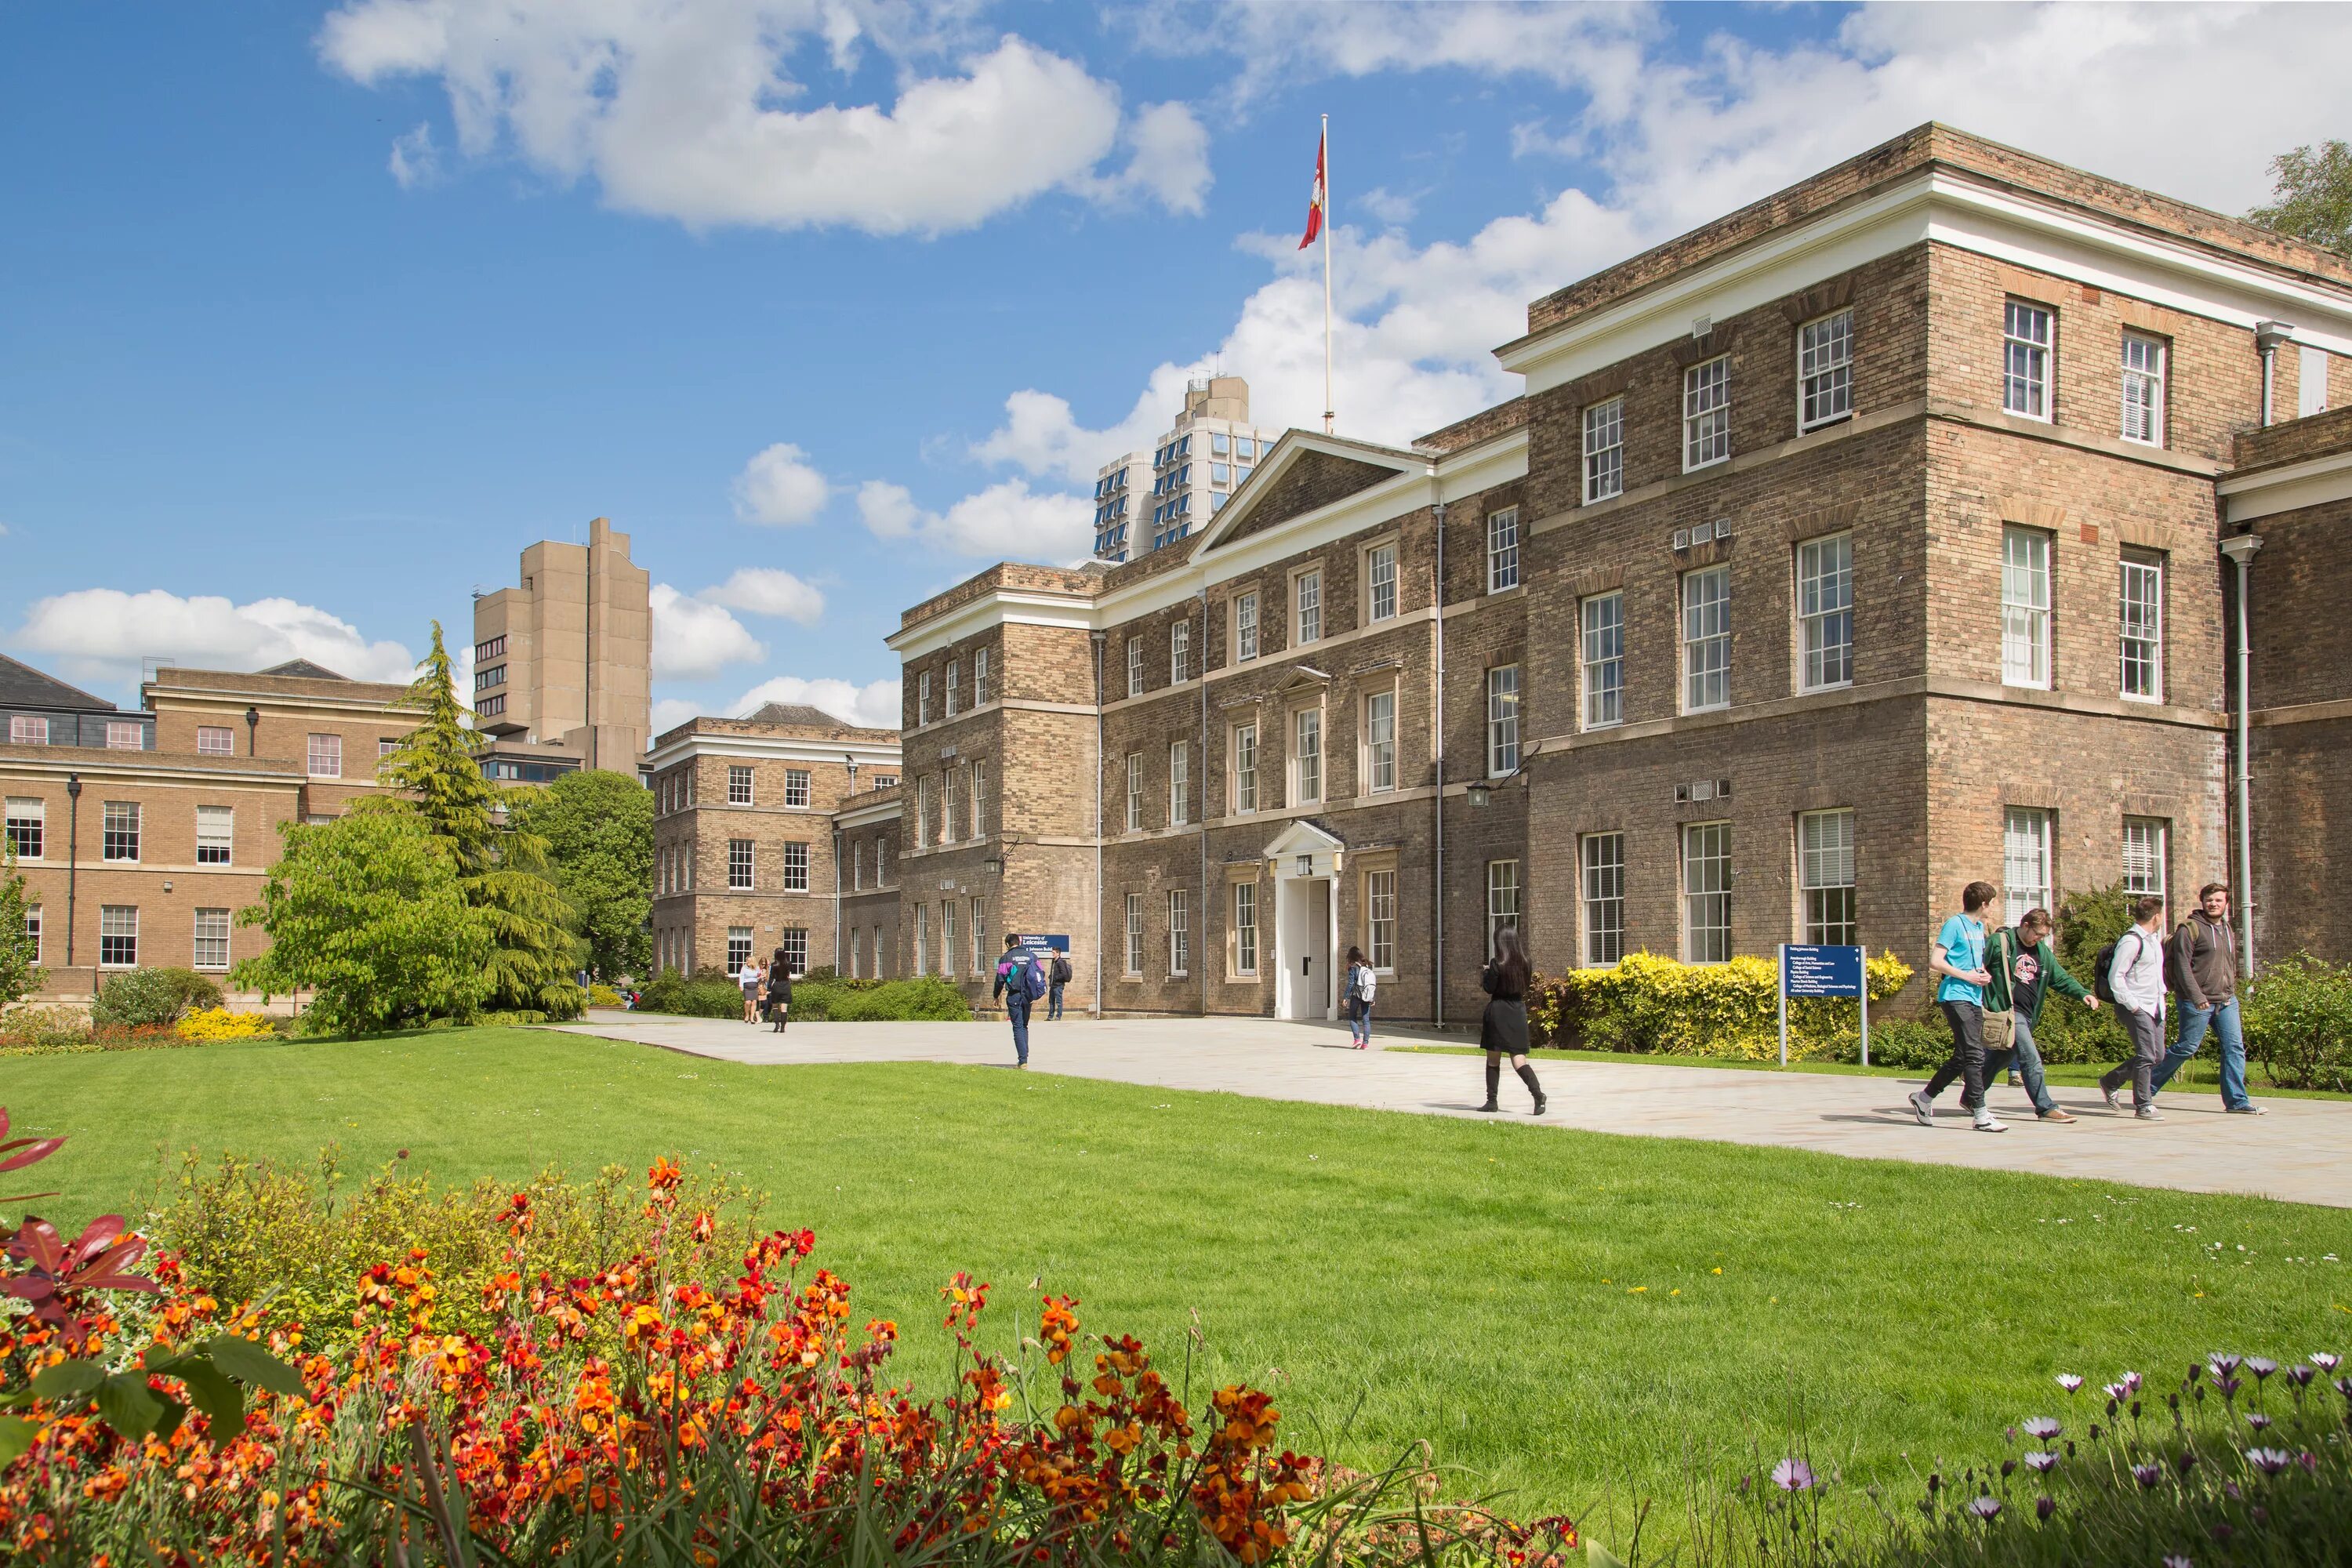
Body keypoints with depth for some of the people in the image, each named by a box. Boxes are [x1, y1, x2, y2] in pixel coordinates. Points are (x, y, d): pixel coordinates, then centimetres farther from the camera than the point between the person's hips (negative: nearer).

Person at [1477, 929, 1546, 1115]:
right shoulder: (1525, 963, 5)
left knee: (1493, 1059, 8)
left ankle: (1492, 1101, 11)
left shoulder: (1497, 964, -11)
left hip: (1498, 1011, -4)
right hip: (1519, 1011, 4)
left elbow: (1489, 988, -9)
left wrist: (1485, 976, 11)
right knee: (1519, 1060, 3)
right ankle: (1538, 1093, -18)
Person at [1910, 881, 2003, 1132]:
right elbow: (1935, 962, -14)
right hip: (1956, 996, -9)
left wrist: (1984, 974, 8)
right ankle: (1981, 1115, -13)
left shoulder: (1979, 927, 17)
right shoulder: (1955, 924, -8)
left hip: (1974, 998, 9)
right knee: (1974, 1054, -13)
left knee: (1962, 1058, 10)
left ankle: (1924, 1098, 23)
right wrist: (1966, 976, -15)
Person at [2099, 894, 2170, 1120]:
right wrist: (2133, 1006, -19)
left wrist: (2161, 993, 14)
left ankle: (2110, 1082, 23)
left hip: (2155, 1007, 9)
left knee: (2157, 1055, 10)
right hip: (2136, 1009, -9)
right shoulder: (2131, 941, -14)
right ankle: (2143, 1106, -3)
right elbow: (2115, 977, -18)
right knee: (2147, 1056, -10)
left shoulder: (2154, 940, 16)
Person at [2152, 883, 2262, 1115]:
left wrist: (2231, 993, 19)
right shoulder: (2190, 928, -8)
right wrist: (2196, 996, -21)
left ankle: (2237, 1101, 2)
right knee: (2186, 1048, -2)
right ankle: (2147, 1088, 11)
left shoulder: (2226, 928, 17)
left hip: (2226, 1002, 7)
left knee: (2235, 1048, -1)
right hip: (2198, 1002, -7)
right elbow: (2182, 965, -14)